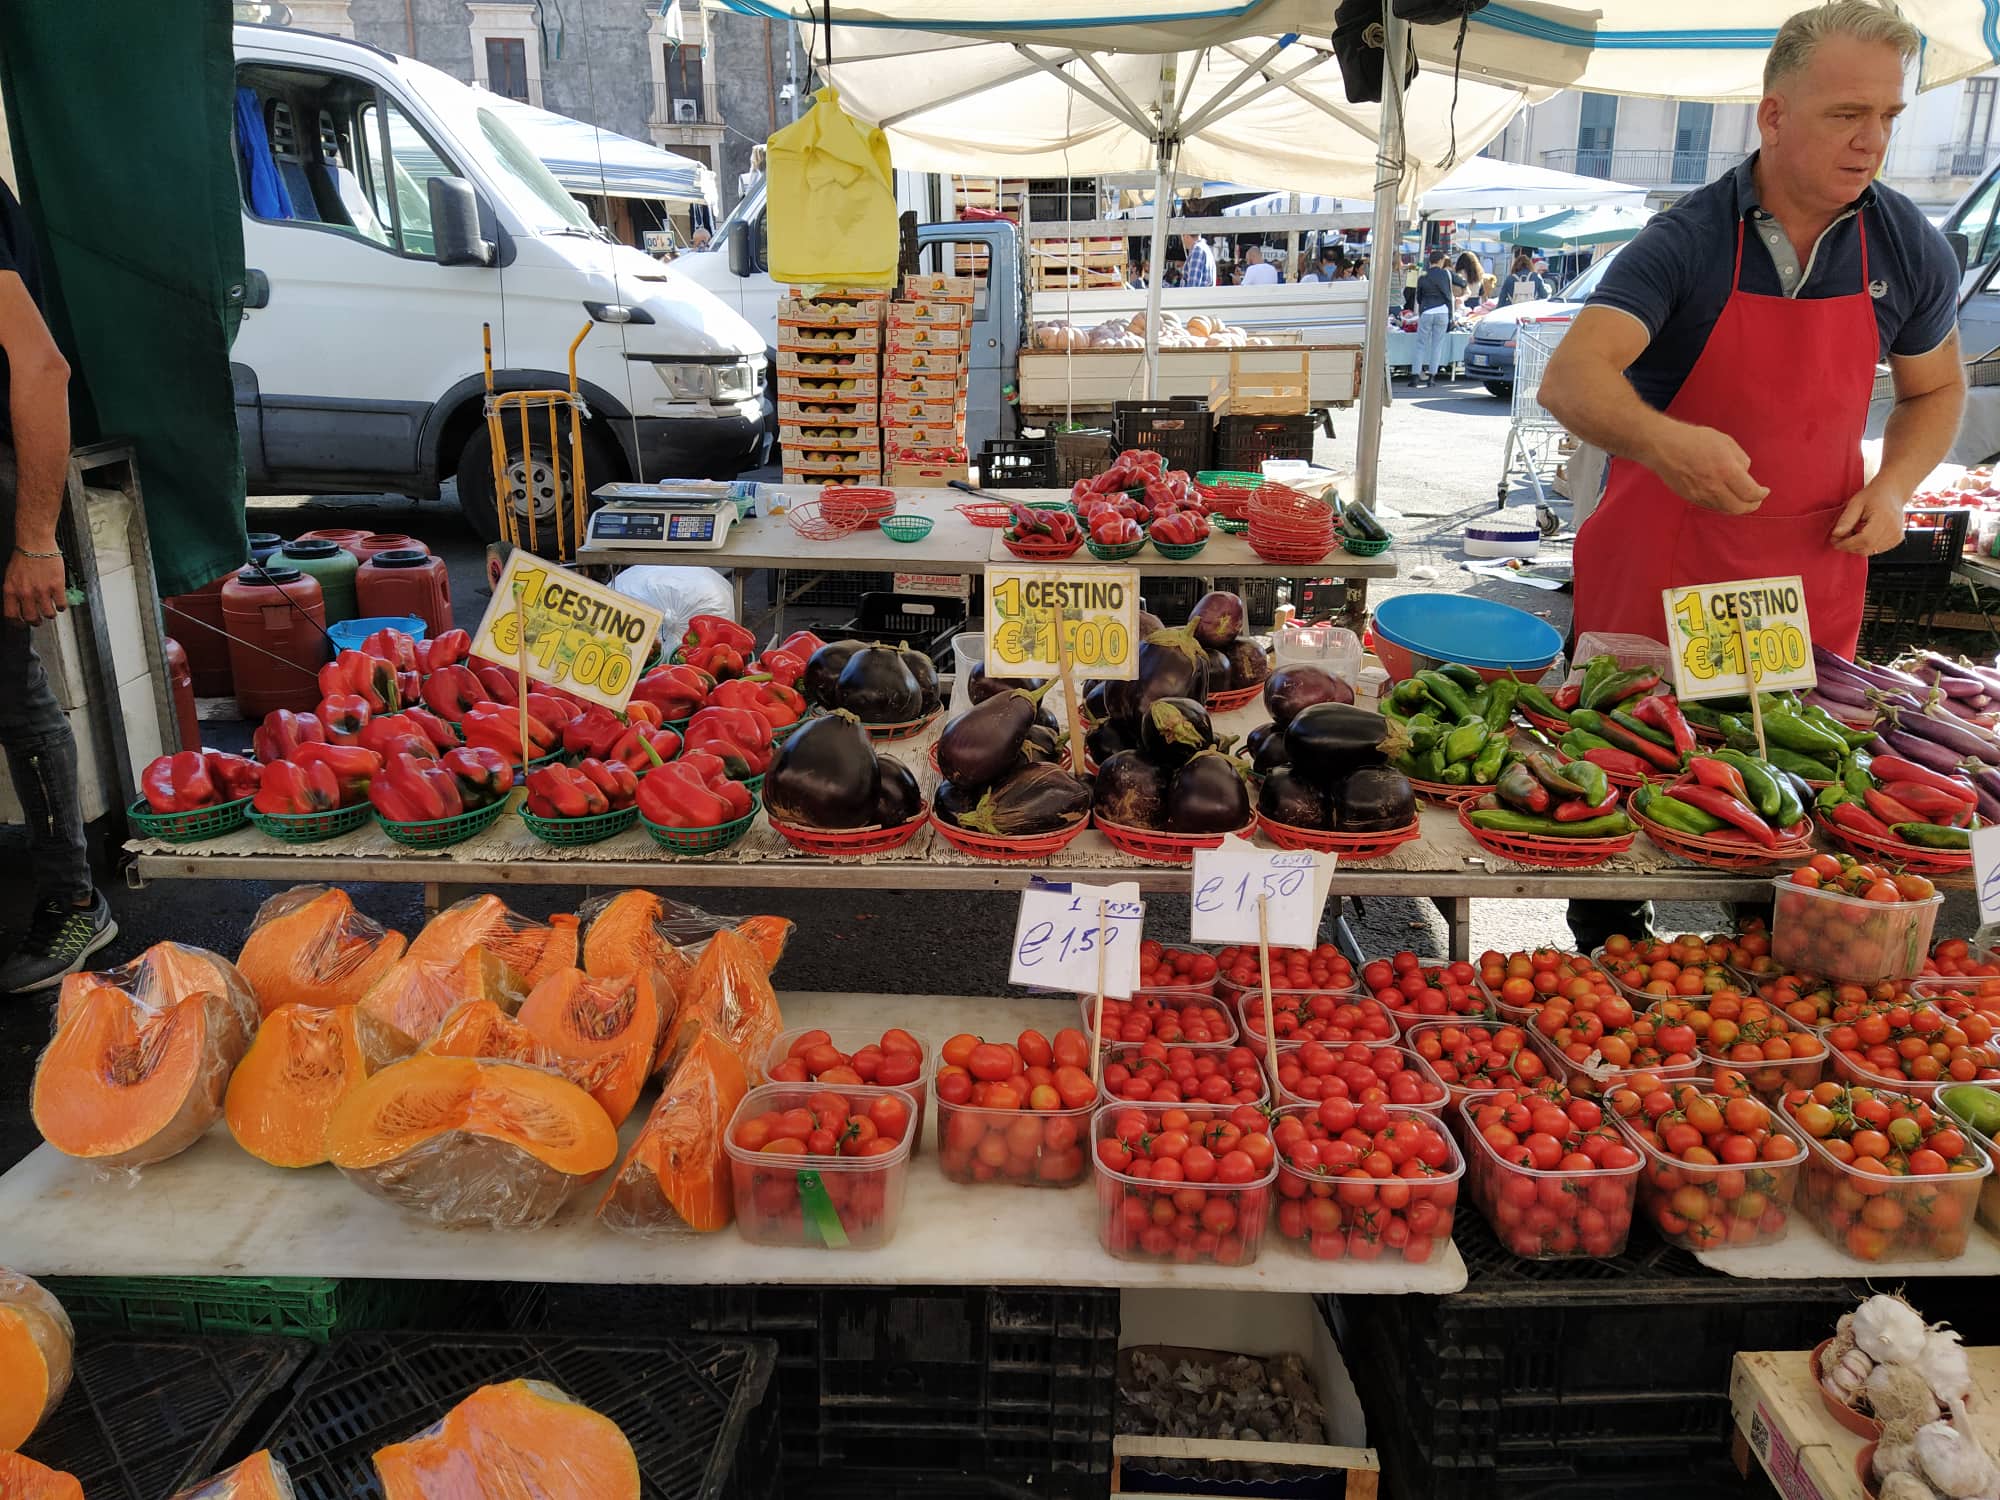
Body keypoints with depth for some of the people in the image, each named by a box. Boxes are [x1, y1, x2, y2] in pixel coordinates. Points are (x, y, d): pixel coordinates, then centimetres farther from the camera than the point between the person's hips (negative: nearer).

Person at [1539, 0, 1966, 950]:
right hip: (1657, 571, -3)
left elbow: (1935, 388, 16)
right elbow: (1570, 379, -28)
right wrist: (1663, 441, -48)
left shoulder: (1909, 250, 0)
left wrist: (1896, 485, -4)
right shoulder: (1685, 244, -13)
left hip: (1810, 581, 3)